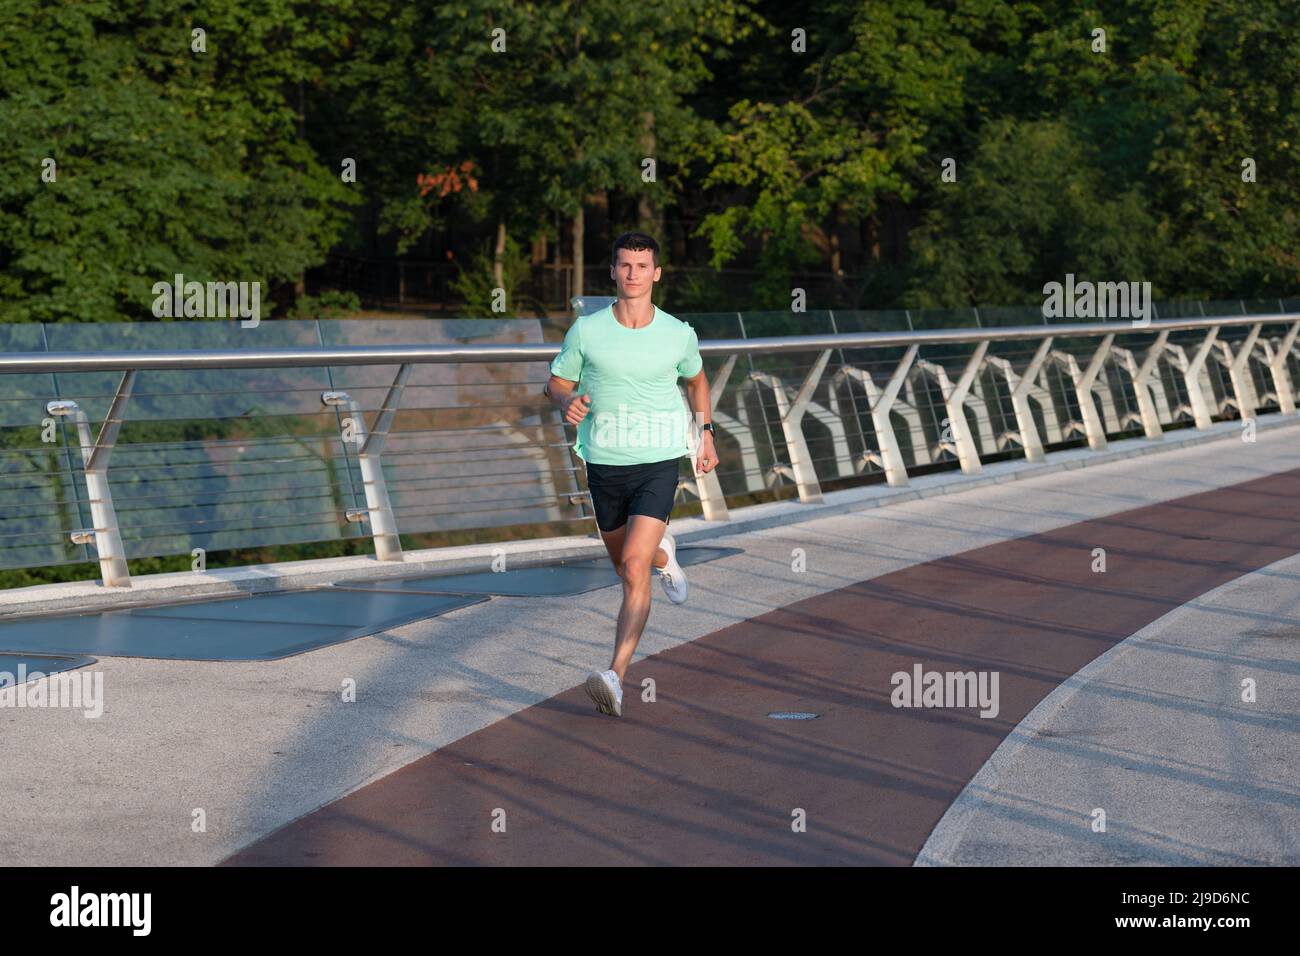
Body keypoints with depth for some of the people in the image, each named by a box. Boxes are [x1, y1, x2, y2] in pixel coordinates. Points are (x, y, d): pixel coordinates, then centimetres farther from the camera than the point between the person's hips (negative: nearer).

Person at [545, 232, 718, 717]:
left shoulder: (678, 334, -3)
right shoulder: (586, 331, -5)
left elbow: (696, 378, 19)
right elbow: (557, 382, 7)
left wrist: (706, 432, 15)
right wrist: (569, 401, -15)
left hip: (658, 463, -2)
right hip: (604, 464, 2)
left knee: (634, 568, -18)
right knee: (625, 563, 20)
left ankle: (616, 677, -22)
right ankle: (663, 555, 58)